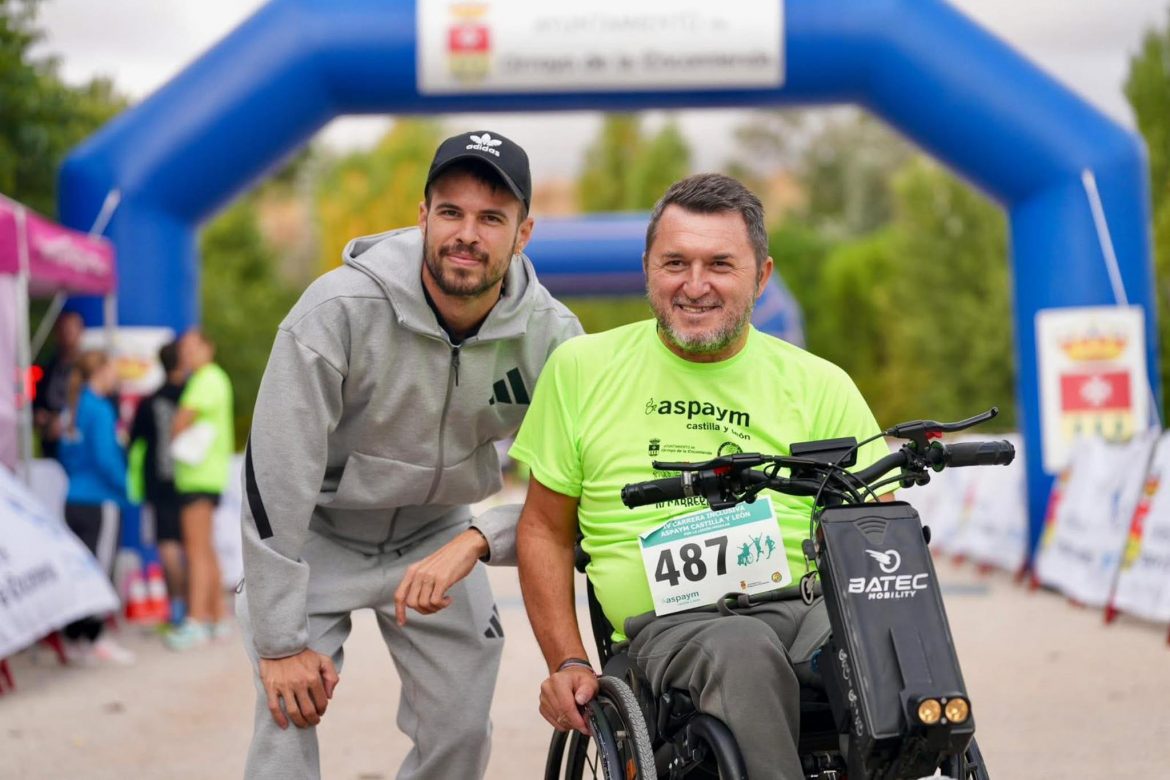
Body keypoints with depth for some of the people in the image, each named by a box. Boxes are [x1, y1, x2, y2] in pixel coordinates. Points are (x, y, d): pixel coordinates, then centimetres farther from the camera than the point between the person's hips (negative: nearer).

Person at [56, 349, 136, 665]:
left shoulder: (71, 408, 10)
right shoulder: (100, 409, -13)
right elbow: (106, 458, -18)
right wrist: (124, 486, -6)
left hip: (74, 499, 7)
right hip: (100, 501, -7)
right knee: (99, 569, -1)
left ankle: (74, 639, 13)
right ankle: (95, 639, 2)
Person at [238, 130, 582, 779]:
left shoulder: (551, 335, -18)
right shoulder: (341, 308, -29)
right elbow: (275, 475, -25)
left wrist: (476, 542, -31)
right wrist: (280, 641, -23)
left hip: (436, 537, 3)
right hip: (318, 533, -3)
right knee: (288, 724, -14)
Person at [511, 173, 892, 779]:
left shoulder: (820, 387, 12)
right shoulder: (582, 369, 12)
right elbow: (545, 529, 16)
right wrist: (568, 663, 4)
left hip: (807, 613, 1)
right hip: (665, 626, -1)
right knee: (742, 651, -38)